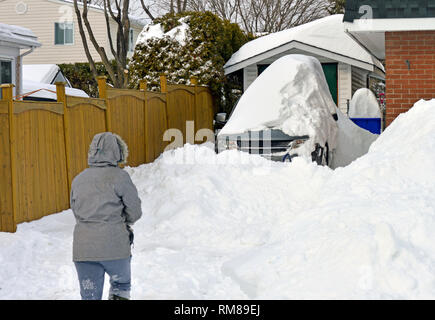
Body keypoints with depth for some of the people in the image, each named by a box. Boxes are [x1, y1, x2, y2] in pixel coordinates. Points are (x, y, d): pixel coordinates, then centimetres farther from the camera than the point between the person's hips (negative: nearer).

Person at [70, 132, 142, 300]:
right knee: (121, 283, 23)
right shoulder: (119, 176, -7)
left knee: (89, 295, 11)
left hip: (83, 247, 4)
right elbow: (135, 212, -3)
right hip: (114, 246, -3)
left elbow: (76, 212, 13)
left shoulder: (78, 179, 8)